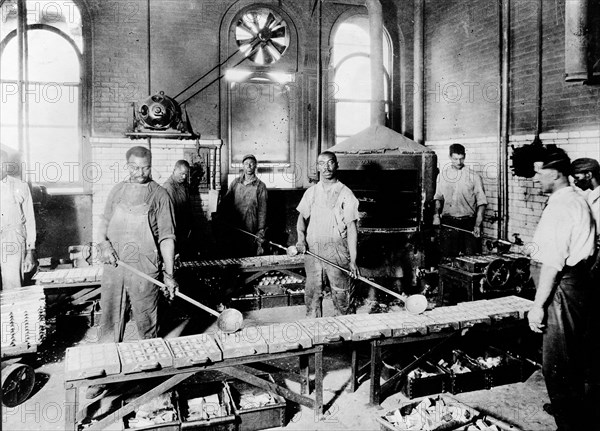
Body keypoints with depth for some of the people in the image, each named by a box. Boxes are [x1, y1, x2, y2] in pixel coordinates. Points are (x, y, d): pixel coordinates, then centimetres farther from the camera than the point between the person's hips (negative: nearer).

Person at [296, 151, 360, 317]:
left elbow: (351, 227, -4)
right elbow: (302, 216, 13)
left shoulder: (345, 193, -1)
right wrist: (301, 238, -8)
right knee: (312, 294, 8)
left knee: (342, 297, -1)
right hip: (312, 250, 4)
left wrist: (353, 260, -10)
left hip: (337, 251, -3)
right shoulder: (311, 192, 12)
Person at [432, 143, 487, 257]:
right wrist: (436, 214, -2)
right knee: (447, 257, 1)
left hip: (468, 223, -2)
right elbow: (438, 197, 15)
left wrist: (478, 225, -9)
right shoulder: (442, 176, 10)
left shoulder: (474, 177, 2)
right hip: (448, 223, 2)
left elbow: (481, 202, 0)